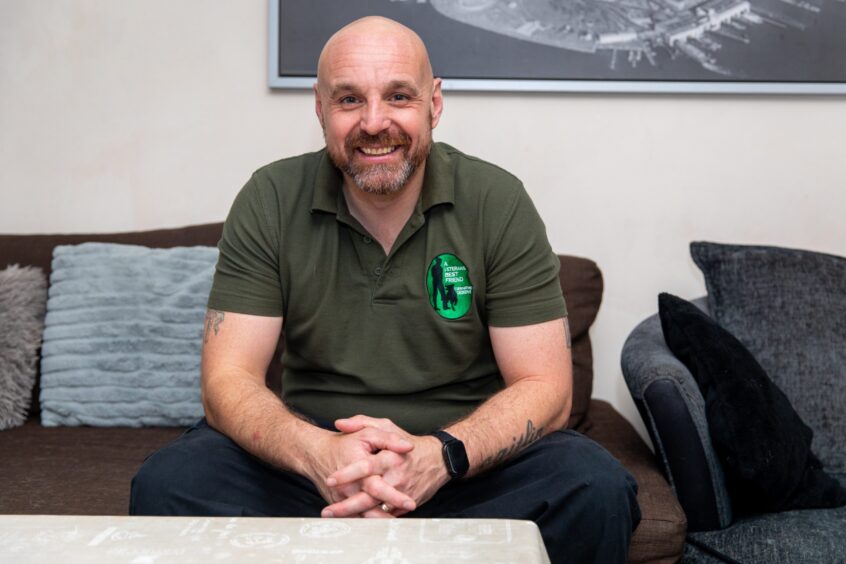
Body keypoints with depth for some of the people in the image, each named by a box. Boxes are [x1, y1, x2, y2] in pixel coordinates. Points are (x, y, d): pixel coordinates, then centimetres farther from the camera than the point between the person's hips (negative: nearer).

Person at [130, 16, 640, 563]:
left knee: (596, 489, -27)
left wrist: (440, 455, -29)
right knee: (168, 483, -24)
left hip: (472, 452, 0)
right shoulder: (270, 201, -5)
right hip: (311, 449, 1)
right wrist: (317, 452, -31)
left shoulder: (499, 202, -7)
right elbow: (229, 377, -9)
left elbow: (544, 388, -9)